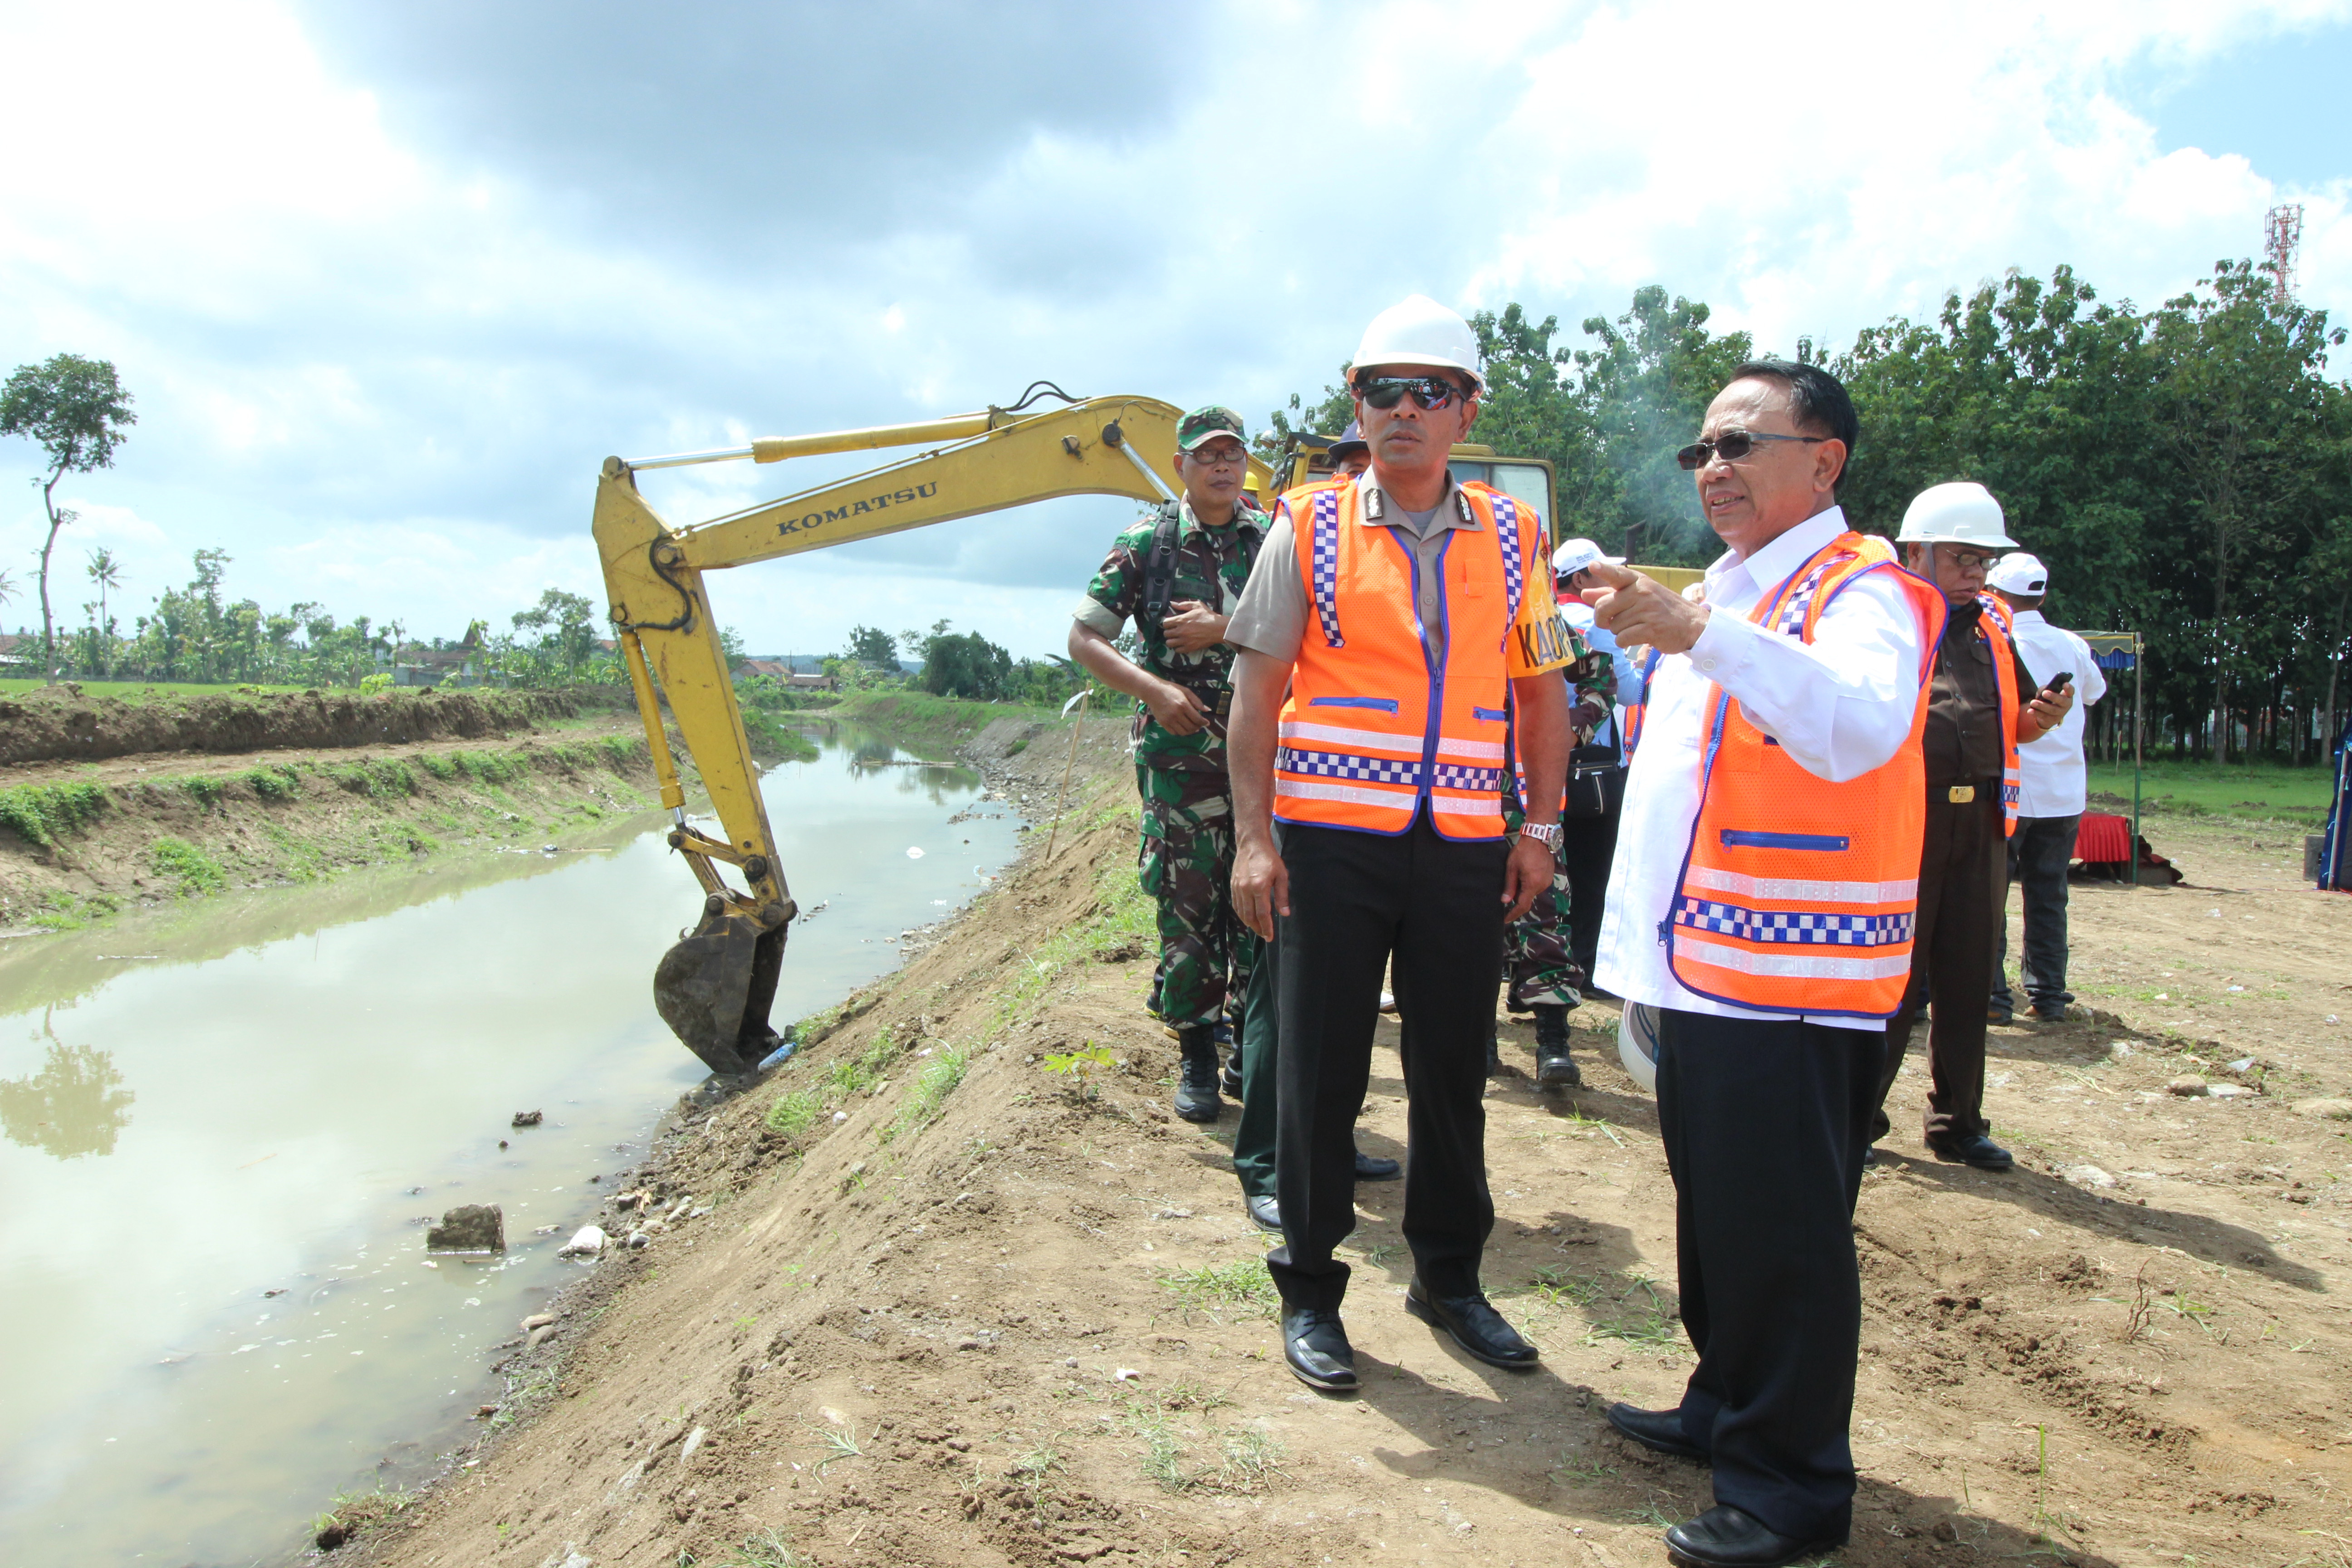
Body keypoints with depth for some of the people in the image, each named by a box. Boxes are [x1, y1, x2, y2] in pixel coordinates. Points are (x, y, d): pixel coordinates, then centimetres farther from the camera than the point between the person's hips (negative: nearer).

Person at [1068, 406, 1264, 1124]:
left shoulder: (1273, 541, 7)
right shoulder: (1146, 544, 2)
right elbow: (1084, 639, 0)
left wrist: (1222, 630, -15)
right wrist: (1155, 689, -14)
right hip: (1178, 753, -2)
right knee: (1188, 906, 0)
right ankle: (1196, 1056, 14)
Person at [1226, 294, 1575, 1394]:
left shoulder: (1512, 539, 9)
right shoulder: (1310, 528, 2)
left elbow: (1543, 692, 13)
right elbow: (1258, 688, 0)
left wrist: (1541, 829, 5)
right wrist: (1252, 837, -7)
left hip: (1465, 849, 3)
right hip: (1331, 844, -2)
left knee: (1454, 1073, 12)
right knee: (1319, 1073, 5)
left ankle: (1448, 1279, 31)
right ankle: (1310, 1292, 22)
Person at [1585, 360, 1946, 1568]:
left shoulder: (1861, 591, -9)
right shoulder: (1723, 595, 19)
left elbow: (1860, 730, -32)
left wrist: (1699, 634, -41)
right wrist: (1641, 954, 21)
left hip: (1794, 981, -9)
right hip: (1697, 967, 9)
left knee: (1784, 1237, -1)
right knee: (1713, 1214, 19)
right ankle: (1725, 1410, 35)